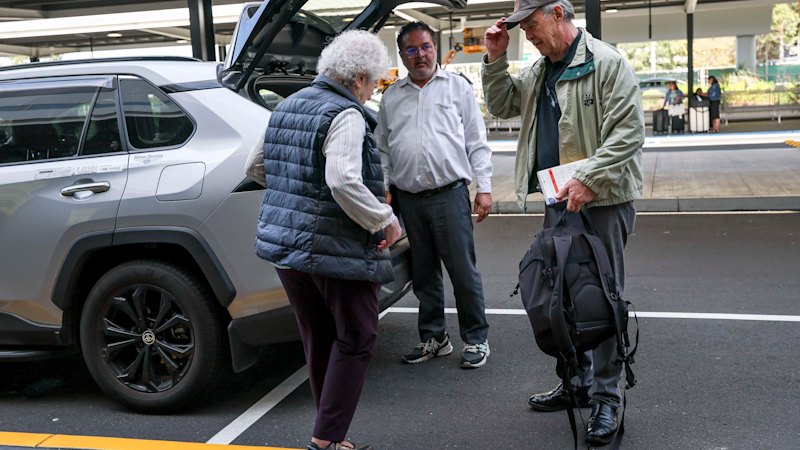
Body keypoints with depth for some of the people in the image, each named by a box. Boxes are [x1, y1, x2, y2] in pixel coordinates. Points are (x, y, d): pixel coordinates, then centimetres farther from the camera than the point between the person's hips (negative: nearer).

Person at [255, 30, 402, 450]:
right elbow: (344, 182, -27)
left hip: (284, 243, 8)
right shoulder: (345, 115, -14)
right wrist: (385, 220, -16)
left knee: (319, 343, 16)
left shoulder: (287, 107, 13)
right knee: (356, 340, 6)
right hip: (336, 249, -8)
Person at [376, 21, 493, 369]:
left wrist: (484, 187, -3)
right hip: (409, 198, 3)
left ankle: (476, 339, 12)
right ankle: (433, 338, 24)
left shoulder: (458, 86, 6)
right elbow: (383, 148, 16)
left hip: (450, 193, -3)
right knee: (424, 274, 12)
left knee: (463, 271, -1)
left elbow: (477, 141, 3)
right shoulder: (391, 97, 13)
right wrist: (384, 189, 7)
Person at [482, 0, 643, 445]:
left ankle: (607, 397, 10)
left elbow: (629, 131, -18)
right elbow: (503, 105, 19)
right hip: (559, 200, 8)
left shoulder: (606, 63, -12)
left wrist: (588, 180, -25)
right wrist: (496, 58, 5)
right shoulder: (540, 69, 13)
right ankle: (576, 382, 29)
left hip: (603, 200, -8)